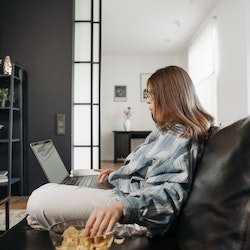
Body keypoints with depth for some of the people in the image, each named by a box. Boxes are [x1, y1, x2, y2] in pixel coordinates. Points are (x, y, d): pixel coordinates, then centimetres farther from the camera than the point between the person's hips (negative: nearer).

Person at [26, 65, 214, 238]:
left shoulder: (178, 136, -15)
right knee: (45, 192, 16)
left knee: (40, 200, -16)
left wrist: (121, 205, -43)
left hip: (137, 213, -11)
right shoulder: (172, 131, 18)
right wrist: (118, 173, 22)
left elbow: (170, 192, -28)